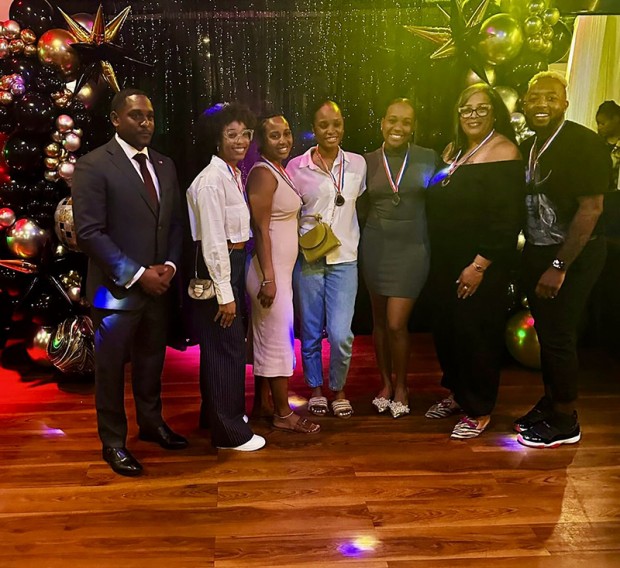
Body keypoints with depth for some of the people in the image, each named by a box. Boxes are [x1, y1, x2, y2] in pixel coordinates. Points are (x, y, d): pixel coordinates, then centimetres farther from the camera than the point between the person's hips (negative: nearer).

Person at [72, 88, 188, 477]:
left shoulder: (165, 166, 10)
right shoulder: (93, 166, -10)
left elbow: (176, 223, 13)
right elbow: (90, 233, -15)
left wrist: (170, 264, -4)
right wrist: (137, 275, -17)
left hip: (158, 284, 6)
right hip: (116, 288, -5)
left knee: (152, 359, 18)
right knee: (112, 367, 8)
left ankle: (151, 422, 38)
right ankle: (113, 443, 24)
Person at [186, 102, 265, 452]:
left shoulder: (234, 174, 10)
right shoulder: (212, 180, -19)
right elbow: (213, 242, -21)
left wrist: (234, 285, 12)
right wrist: (225, 293, -20)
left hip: (234, 263, 9)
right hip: (217, 267, -9)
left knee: (225, 342, 20)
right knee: (226, 345, -1)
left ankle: (216, 412, 38)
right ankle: (229, 432, 13)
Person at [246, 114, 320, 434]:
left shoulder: (280, 170, 12)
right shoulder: (263, 173, -15)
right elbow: (260, 229, -20)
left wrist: (277, 275, 13)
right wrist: (269, 278, -24)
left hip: (281, 269, 9)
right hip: (270, 271, -9)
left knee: (270, 340, 15)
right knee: (278, 341, 0)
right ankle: (283, 414, 12)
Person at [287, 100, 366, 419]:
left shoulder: (357, 164, 3)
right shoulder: (296, 167, -2)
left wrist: (350, 239, 9)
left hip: (344, 259, 1)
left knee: (340, 334, -7)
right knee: (311, 332, 9)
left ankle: (338, 389, 18)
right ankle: (315, 389, 30)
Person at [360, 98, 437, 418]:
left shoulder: (428, 159, -1)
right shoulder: (367, 162, 2)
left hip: (412, 247, -2)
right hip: (375, 246, 2)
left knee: (396, 323, -6)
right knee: (379, 320, 11)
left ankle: (401, 386, 17)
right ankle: (386, 383, 29)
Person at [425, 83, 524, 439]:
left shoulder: (503, 151, -13)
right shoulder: (455, 151, 12)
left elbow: (507, 219, -19)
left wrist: (479, 265, -21)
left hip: (479, 267, -7)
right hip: (446, 263, 7)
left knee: (476, 335, 2)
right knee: (446, 328, 14)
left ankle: (479, 411, 19)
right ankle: (457, 394, 34)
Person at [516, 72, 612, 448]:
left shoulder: (584, 144, -14)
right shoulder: (528, 148, 8)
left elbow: (591, 209, -19)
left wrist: (559, 267, -21)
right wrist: (530, 259, 3)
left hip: (573, 256, -7)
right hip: (536, 253, 7)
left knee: (558, 336, -2)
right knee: (545, 333, 14)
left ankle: (565, 423, 14)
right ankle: (550, 404, 30)